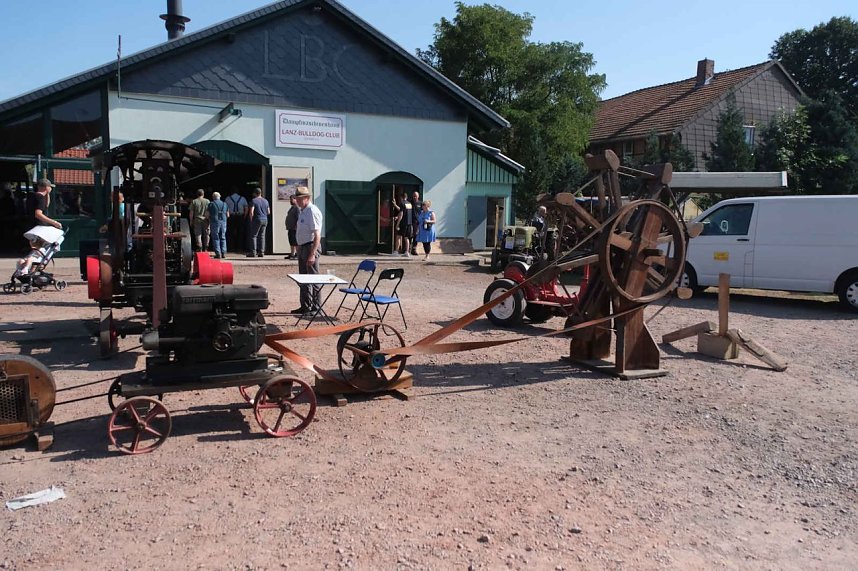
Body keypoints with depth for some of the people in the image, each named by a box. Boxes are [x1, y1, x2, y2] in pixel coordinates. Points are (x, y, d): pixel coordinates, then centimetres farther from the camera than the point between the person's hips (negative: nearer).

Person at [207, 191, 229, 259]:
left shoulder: (211, 204, -2)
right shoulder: (224, 204, 8)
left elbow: (208, 215, -4)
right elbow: (228, 215, 11)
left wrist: (208, 224, 11)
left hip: (215, 222, -3)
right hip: (223, 222, 3)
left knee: (216, 238, 2)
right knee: (223, 238, 12)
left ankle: (218, 253, -4)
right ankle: (223, 253, 7)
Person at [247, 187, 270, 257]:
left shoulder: (253, 201, -7)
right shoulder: (265, 201, 11)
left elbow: (251, 212, -15)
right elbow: (268, 212, 14)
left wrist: (251, 220, -4)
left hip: (257, 220, -5)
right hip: (265, 220, 5)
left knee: (253, 236, 0)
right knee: (262, 236, 9)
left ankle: (253, 252, -3)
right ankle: (261, 252, 7)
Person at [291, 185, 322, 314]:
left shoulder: (312, 212, -17)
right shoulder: (302, 211, 13)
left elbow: (317, 235, -23)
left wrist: (312, 254, -27)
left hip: (311, 247, -10)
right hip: (302, 247, 10)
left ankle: (315, 308, 4)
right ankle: (305, 306, 24)